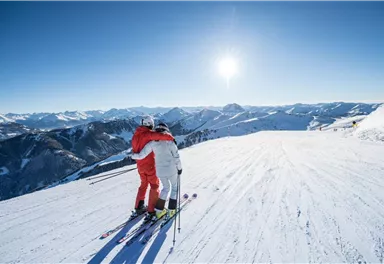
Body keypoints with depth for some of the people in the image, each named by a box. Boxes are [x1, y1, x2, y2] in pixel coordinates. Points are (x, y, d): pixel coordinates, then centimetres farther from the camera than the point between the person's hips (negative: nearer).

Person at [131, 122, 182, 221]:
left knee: (166, 188, 25)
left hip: (160, 171, 4)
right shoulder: (169, 141, -11)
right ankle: (171, 210, 21)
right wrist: (179, 168, 3)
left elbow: (141, 155, -5)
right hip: (171, 169, -3)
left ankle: (159, 210, 25)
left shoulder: (152, 143, -4)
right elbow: (176, 156, -9)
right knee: (175, 187, 20)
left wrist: (133, 155, 15)